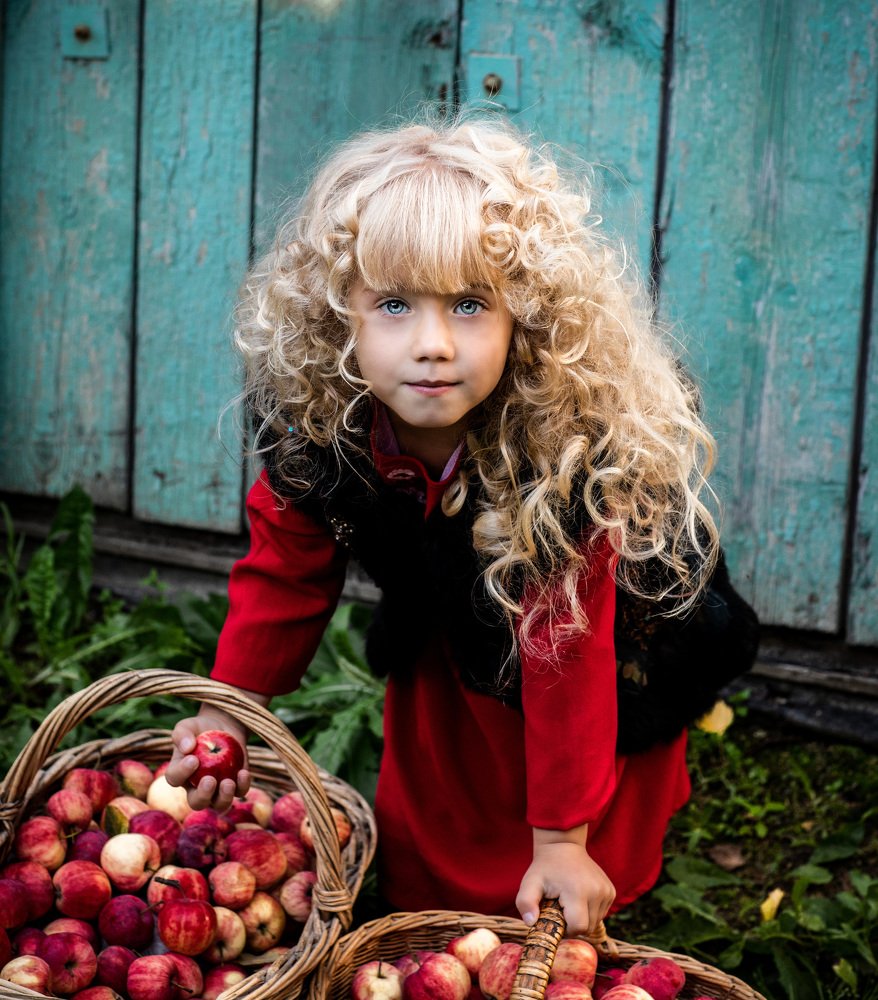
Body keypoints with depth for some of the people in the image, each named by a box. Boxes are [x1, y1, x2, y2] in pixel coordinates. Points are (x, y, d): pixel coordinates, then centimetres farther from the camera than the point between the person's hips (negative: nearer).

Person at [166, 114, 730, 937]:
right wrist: (228, 711, -8)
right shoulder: (313, 422, -26)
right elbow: (285, 572, -9)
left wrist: (561, 838, -25)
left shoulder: (568, 443, -38)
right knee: (422, 854, 21)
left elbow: (564, 651, -31)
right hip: (442, 662, 4)